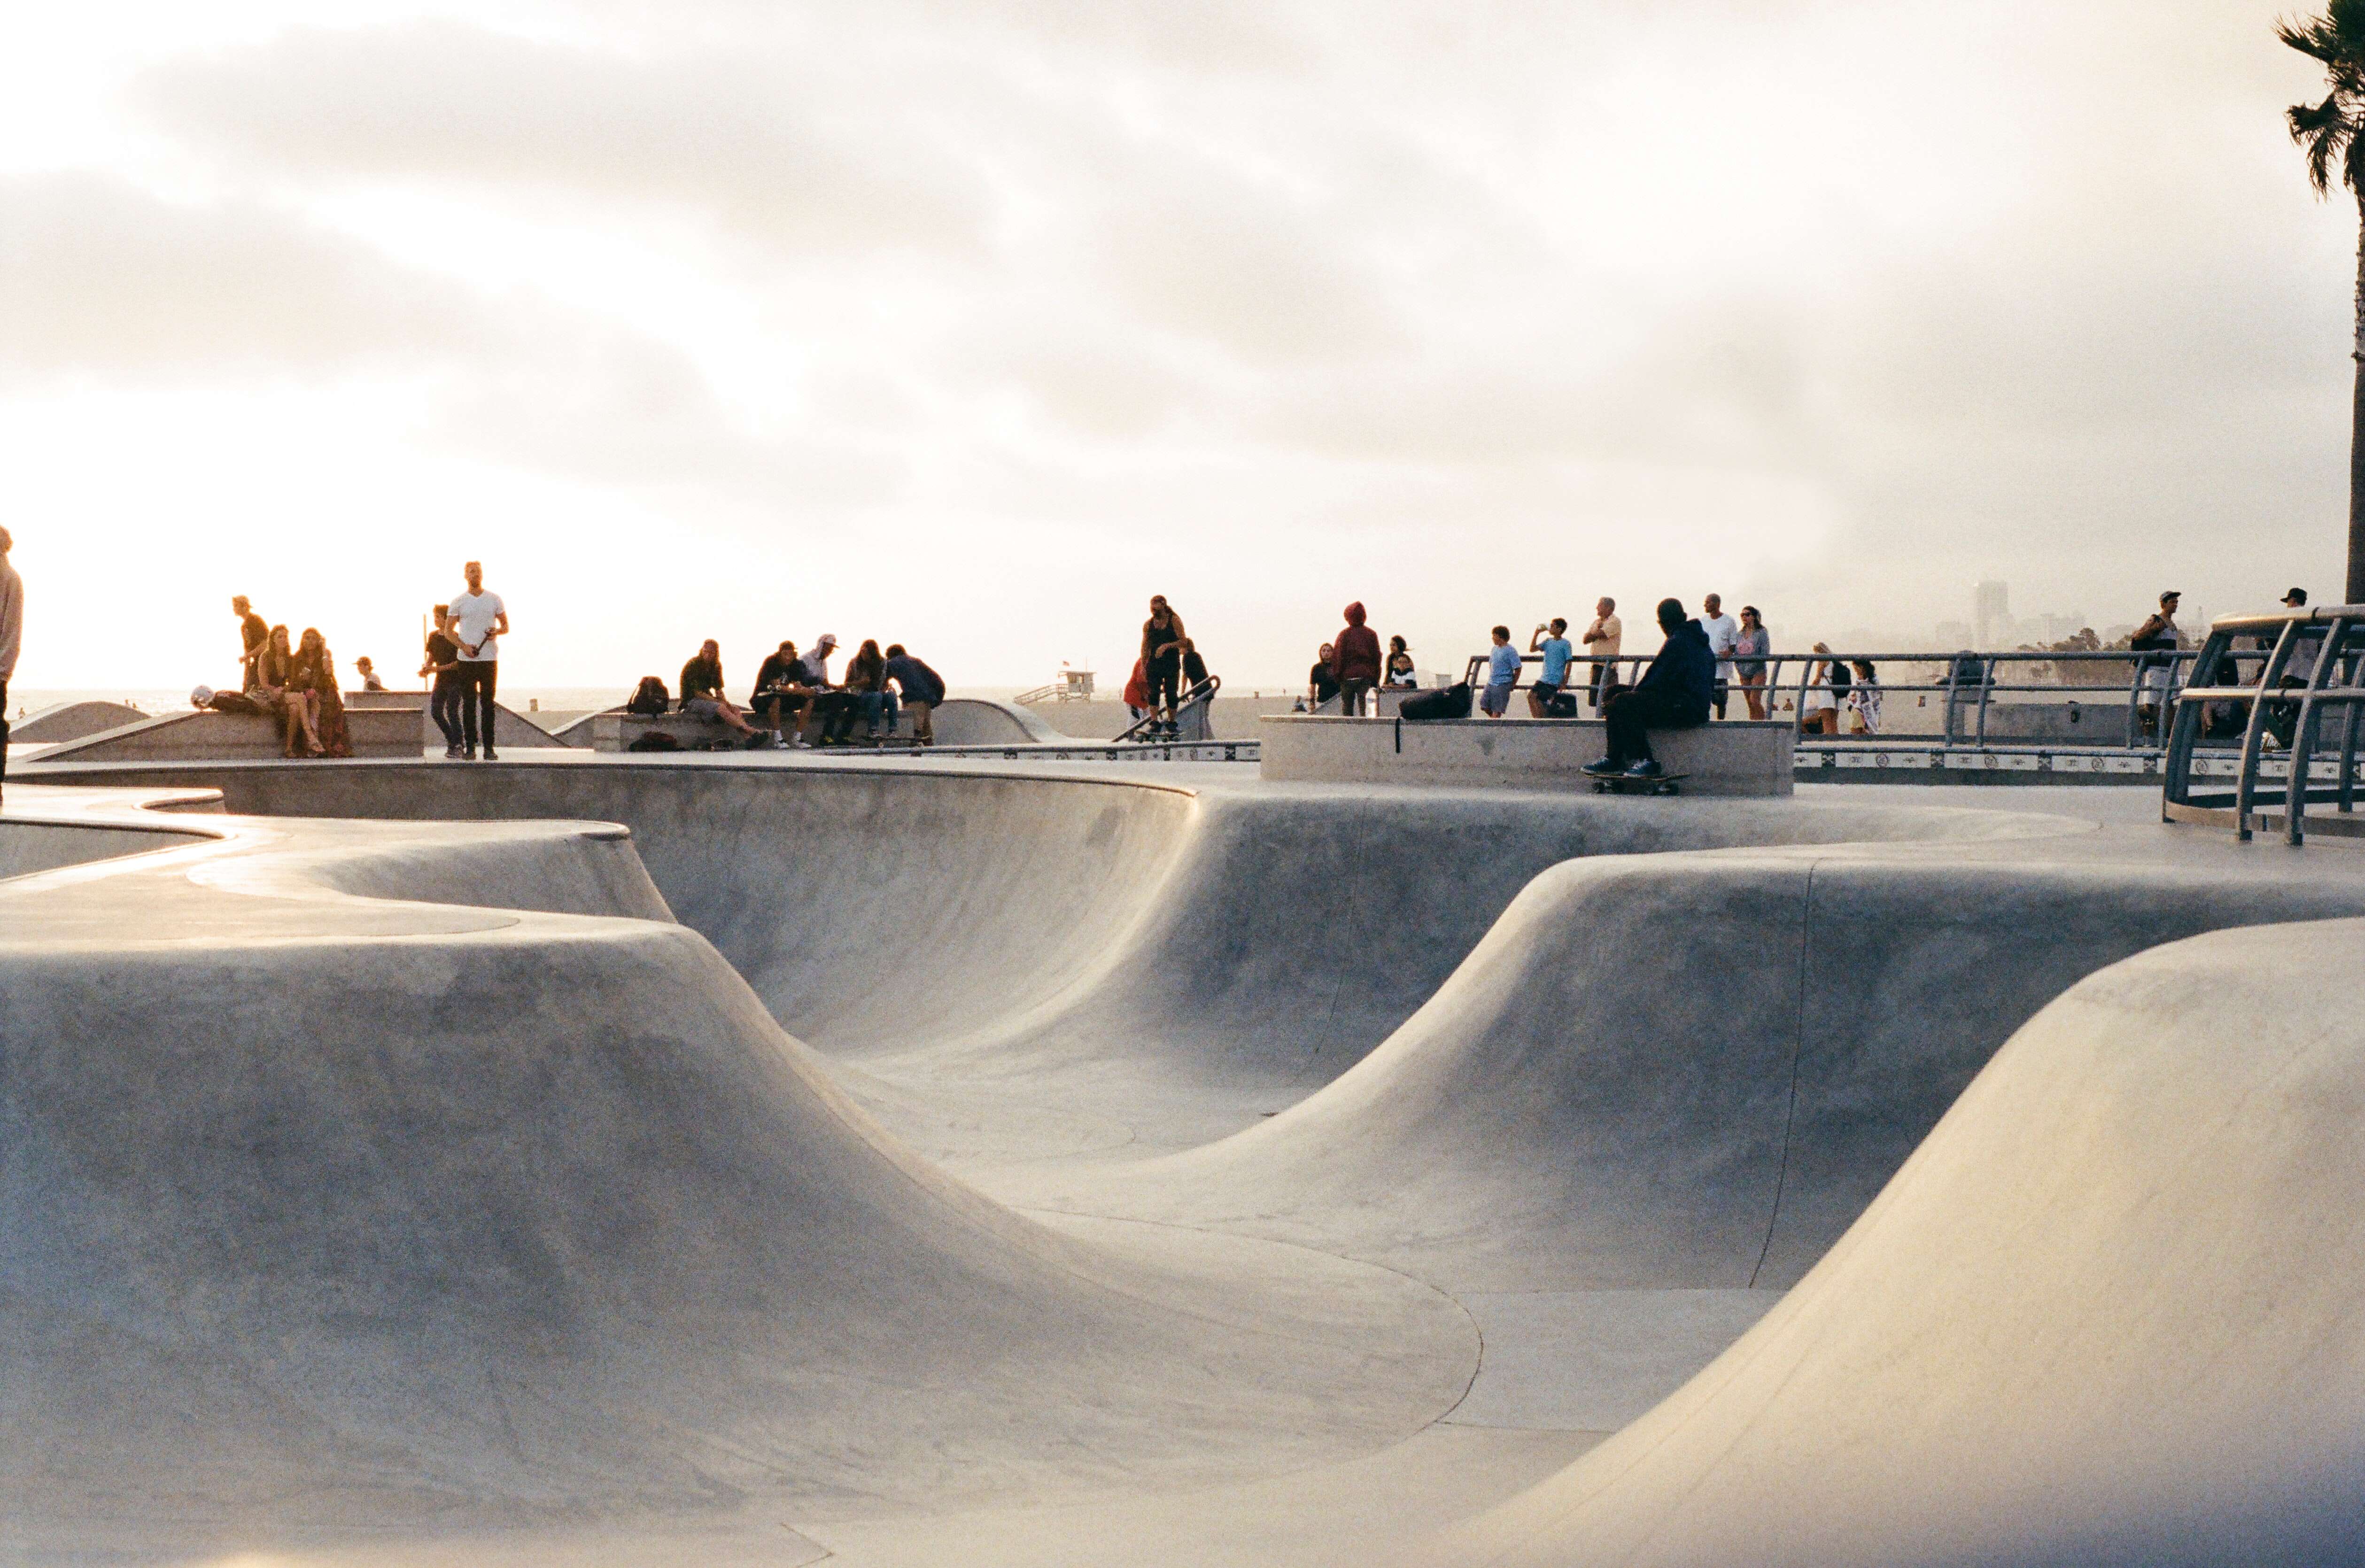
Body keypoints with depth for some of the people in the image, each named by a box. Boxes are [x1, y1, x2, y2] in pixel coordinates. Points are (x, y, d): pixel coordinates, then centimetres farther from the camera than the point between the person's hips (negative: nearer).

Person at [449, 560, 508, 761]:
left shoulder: (495, 600, 8)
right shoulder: (458, 602, 6)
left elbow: (506, 627, 12)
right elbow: (450, 631, 7)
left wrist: (497, 631, -11)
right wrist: (464, 646, -10)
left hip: (490, 659, 0)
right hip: (467, 660, 0)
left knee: (488, 704, 1)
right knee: (469, 704, 0)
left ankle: (489, 748, 3)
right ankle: (470, 747, 3)